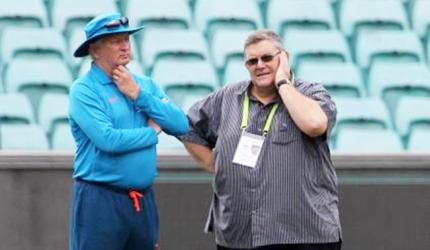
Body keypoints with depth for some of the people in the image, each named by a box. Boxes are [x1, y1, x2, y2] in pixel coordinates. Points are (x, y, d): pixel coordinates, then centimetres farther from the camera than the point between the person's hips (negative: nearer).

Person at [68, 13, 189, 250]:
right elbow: (109, 140, -21)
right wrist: (152, 131, -5)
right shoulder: (84, 90, -8)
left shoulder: (146, 84, 11)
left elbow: (181, 125, 0)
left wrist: (138, 94, -7)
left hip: (143, 200, 6)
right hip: (100, 199, -6)